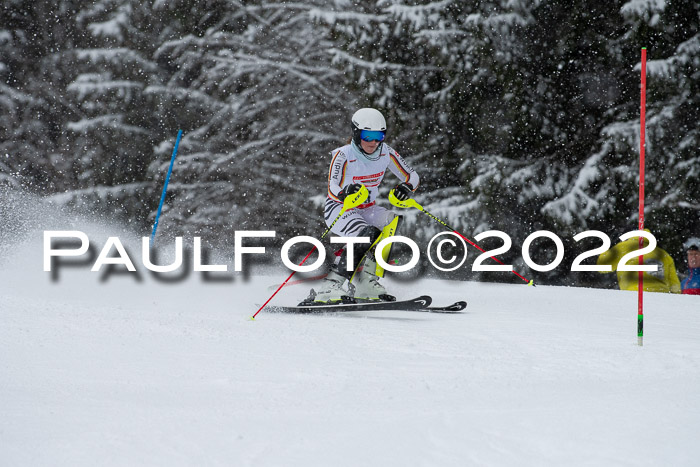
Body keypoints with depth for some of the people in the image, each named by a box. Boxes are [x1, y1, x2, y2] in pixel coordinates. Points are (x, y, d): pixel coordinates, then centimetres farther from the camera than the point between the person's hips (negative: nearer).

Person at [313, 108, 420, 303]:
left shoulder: (386, 153, -7)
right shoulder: (343, 155, -21)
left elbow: (412, 176, -2)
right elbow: (333, 190, -32)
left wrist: (406, 187, -26)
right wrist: (346, 192, -56)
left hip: (367, 209, 6)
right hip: (338, 209, -6)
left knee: (391, 220, -25)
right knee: (369, 234, -32)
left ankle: (367, 282, -24)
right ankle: (329, 288, -31)